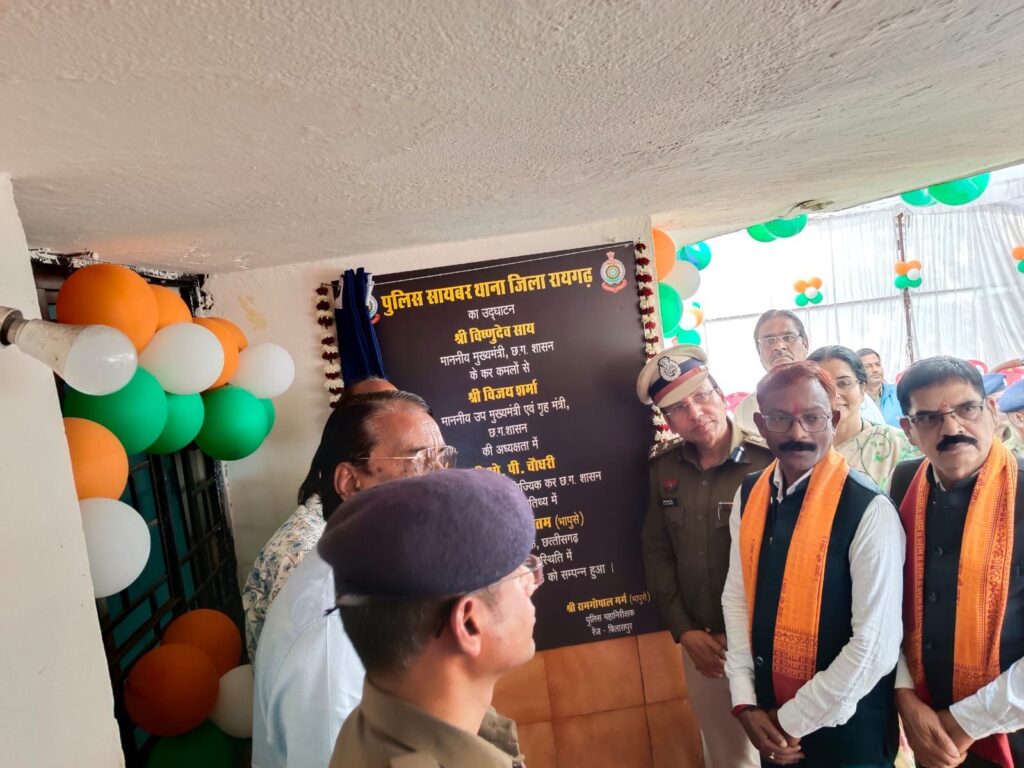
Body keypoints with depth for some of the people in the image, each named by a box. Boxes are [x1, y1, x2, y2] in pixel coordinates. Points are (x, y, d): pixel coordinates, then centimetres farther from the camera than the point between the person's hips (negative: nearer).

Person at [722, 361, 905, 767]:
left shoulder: (870, 511, -20)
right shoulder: (749, 496, -3)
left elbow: (876, 647, -21)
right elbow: (736, 596, 3)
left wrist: (793, 720, -13)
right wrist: (745, 702, -2)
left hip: (846, 730, -5)